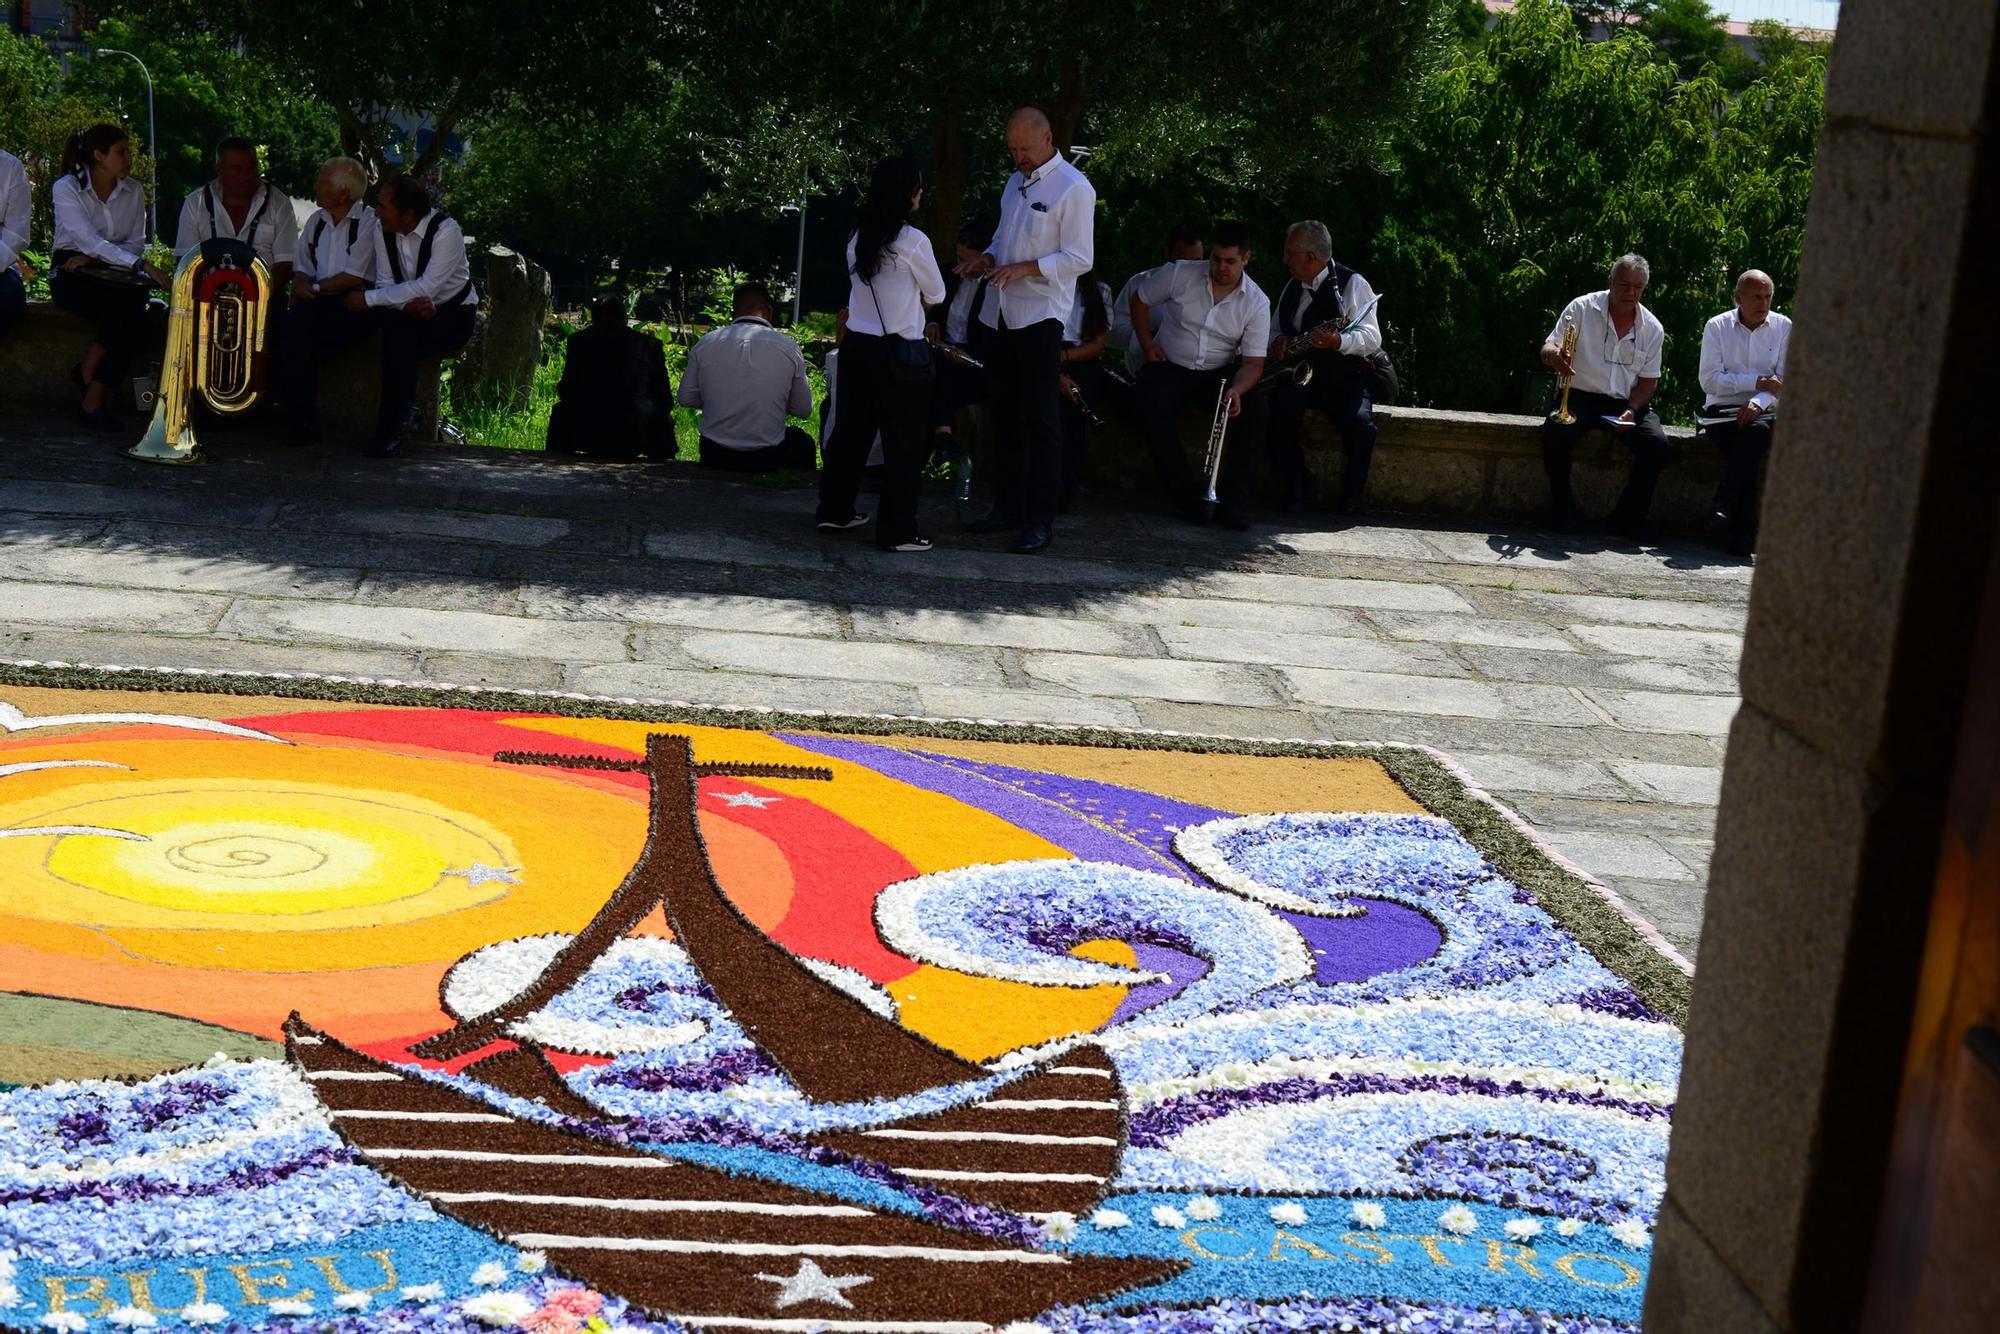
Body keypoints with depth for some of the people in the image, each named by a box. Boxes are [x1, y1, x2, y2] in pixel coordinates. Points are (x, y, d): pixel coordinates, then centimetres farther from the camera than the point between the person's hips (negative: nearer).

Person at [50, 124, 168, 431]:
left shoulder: (133, 192, 8)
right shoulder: (66, 188, -7)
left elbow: (136, 244, 6)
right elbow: (89, 241, -20)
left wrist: (93, 256, -12)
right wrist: (142, 265, -31)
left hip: (116, 277, 4)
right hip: (73, 278, -4)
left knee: (134, 313, -31)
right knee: (126, 316, -33)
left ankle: (93, 402, -20)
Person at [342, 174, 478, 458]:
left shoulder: (445, 231, -23)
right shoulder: (382, 228, -5)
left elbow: (426, 288, -29)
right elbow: (386, 283, -2)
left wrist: (368, 298, -26)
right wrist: (408, 304, -25)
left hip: (452, 315, -4)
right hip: (410, 311, 5)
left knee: (400, 333, -32)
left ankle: (390, 430, -24)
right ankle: (404, 411, -22)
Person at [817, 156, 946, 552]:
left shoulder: (857, 237, 5)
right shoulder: (913, 242, -14)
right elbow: (935, 295, 0)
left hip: (856, 345, 7)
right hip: (899, 353, -7)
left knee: (852, 430, 18)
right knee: (903, 443, 2)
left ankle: (834, 510, 27)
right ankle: (897, 530, 5)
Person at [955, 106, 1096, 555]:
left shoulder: (1073, 188, -9)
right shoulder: (1015, 183, 16)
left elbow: (1079, 258, -12)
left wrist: (1024, 268, -21)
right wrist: (987, 258, 5)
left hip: (1041, 316, -8)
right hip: (1003, 313, 8)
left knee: (1040, 419, -5)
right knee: (1007, 414, 13)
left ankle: (1040, 518, -1)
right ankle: (1009, 506, 22)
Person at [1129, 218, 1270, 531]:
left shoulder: (1257, 303, -7)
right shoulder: (1179, 275, -8)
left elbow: (1253, 362, -10)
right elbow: (1140, 300, 9)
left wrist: (1236, 389, -31)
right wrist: (1147, 344, -3)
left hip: (1220, 373, 1)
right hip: (1169, 366, -1)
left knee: (1254, 410, -27)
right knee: (1152, 412, -32)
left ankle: (1231, 501, -24)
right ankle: (1186, 495, -20)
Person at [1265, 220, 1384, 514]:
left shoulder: (1352, 283, -5)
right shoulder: (1292, 286, 16)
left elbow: (1372, 339, -14)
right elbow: (1274, 325, 29)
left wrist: (1338, 341, -34)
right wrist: (1278, 340, 3)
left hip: (1344, 377, -4)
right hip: (1297, 375, 4)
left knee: (1360, 425, -32)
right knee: (1281, 407, -31)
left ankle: (1351, 494, -5)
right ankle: (1294, 486, -13)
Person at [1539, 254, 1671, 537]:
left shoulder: (1652, 329, 6)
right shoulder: (1582, 308, -2)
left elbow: (1648, 381, 11)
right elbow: (1548, 349, -7)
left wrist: (1631, 410, -10)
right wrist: (1554, 355, -33)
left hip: (1627, 403, 3)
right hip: (1580, 397, -2)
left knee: (1658, 445, -23)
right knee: (1556, 434, -33)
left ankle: (1628, 519, -5)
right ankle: (1562, 510, -11)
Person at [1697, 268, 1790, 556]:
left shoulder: (1783, 328, 7)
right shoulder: (1717, 327, 3)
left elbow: (1784, 380, -1)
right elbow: (1709, 381, -6)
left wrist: (1759, 402, -20)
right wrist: (1757, 382, -12)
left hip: (1763, 412, 1)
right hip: (1722, 413, -1)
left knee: (1756, 430, -36)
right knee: (1753, 436, -34)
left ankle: (1724, 508, -31)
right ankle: (1743, 530, -33)